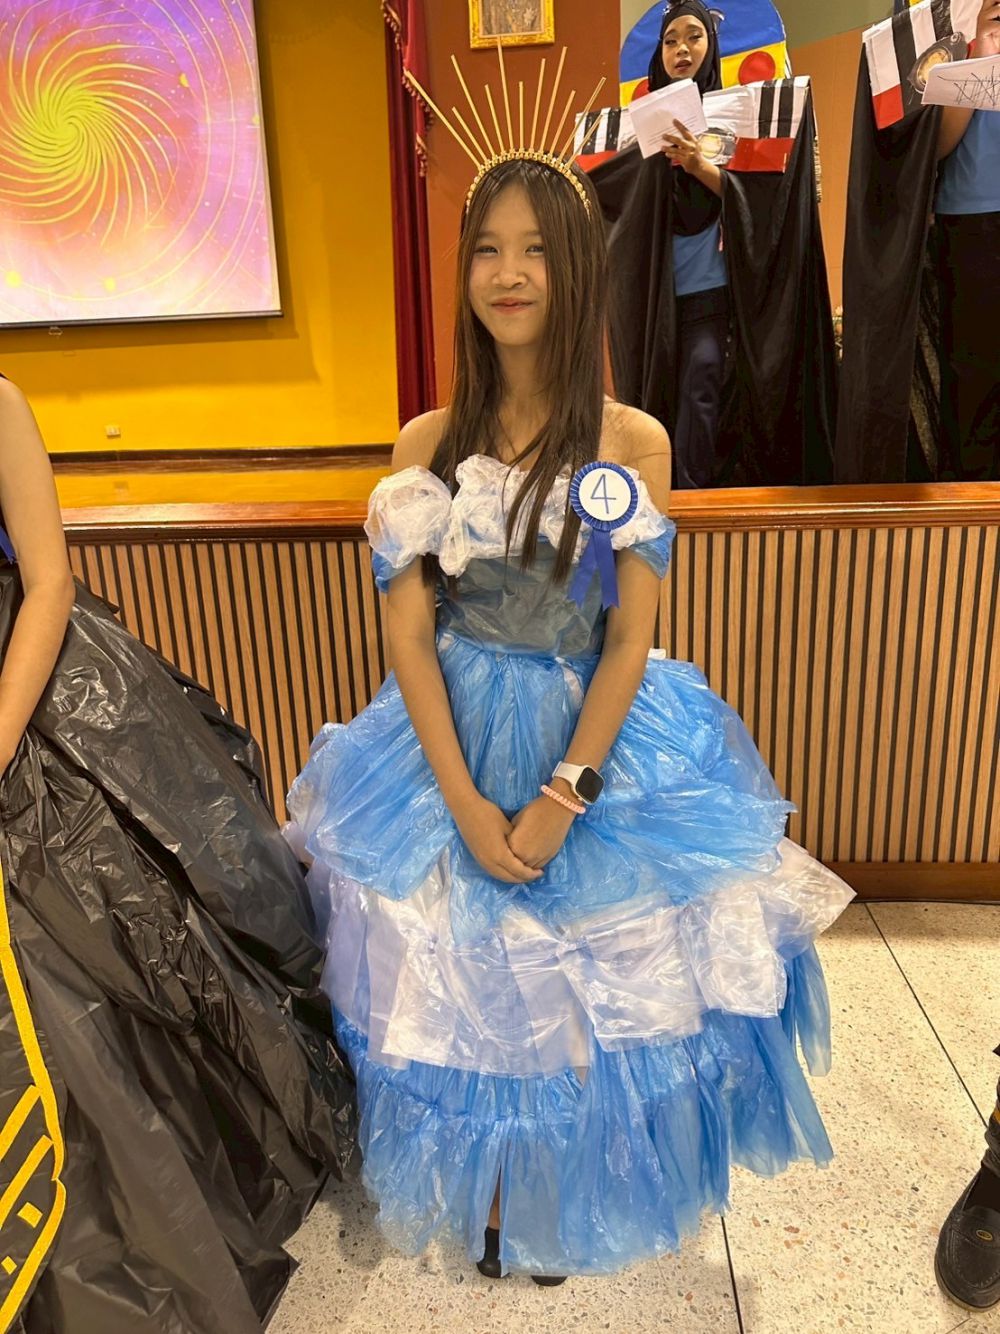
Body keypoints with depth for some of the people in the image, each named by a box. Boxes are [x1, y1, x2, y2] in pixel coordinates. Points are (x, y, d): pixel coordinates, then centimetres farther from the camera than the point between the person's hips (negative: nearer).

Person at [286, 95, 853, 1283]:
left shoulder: (632, 443, -6)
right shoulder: (427, 445, -2)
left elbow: (631, 637, -8)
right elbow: (407, 631, -6)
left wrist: (563, 796, -16)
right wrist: (466, 802, -14)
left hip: (602, 740, -1)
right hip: (452, 741, 1)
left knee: (595, 987, 12)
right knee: (466, 982, 12)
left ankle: (570, 1195, 43)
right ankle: (496, 1190, 42)